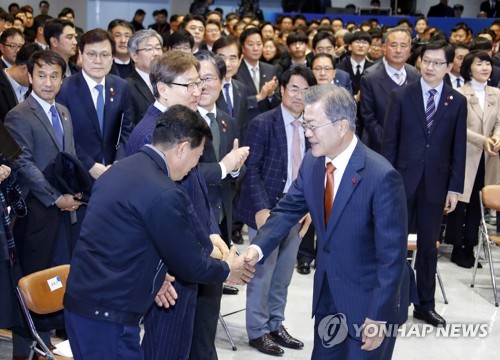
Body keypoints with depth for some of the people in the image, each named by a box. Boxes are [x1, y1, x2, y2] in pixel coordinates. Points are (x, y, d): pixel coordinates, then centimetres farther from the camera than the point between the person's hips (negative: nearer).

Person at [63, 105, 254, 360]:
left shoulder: (121, 169, 8)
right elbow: (189, 264, -9)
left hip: (82, 300, 9)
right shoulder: (164, 194, -20)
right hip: (107, 314, -9)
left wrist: (150, 278, 15)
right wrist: (228, 270, 9)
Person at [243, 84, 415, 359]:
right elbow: (288, 210, 4)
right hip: (327, 293, 6)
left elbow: (392, 255, -22)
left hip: (369, 298, -6)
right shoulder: (312, 163, -4)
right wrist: (257, 248, -14)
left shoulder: (381, 176, -25)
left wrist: (379, 316, -21)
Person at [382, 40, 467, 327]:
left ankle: (425, 305, 20)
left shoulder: (458, 102, 4)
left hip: (436, 183, 1)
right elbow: (390, 141, 0)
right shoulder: (401, 96, 0)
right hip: (403, 180, -1)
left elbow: (459, 148, 4)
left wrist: (455, 188, 0)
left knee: (429, 246, 10)